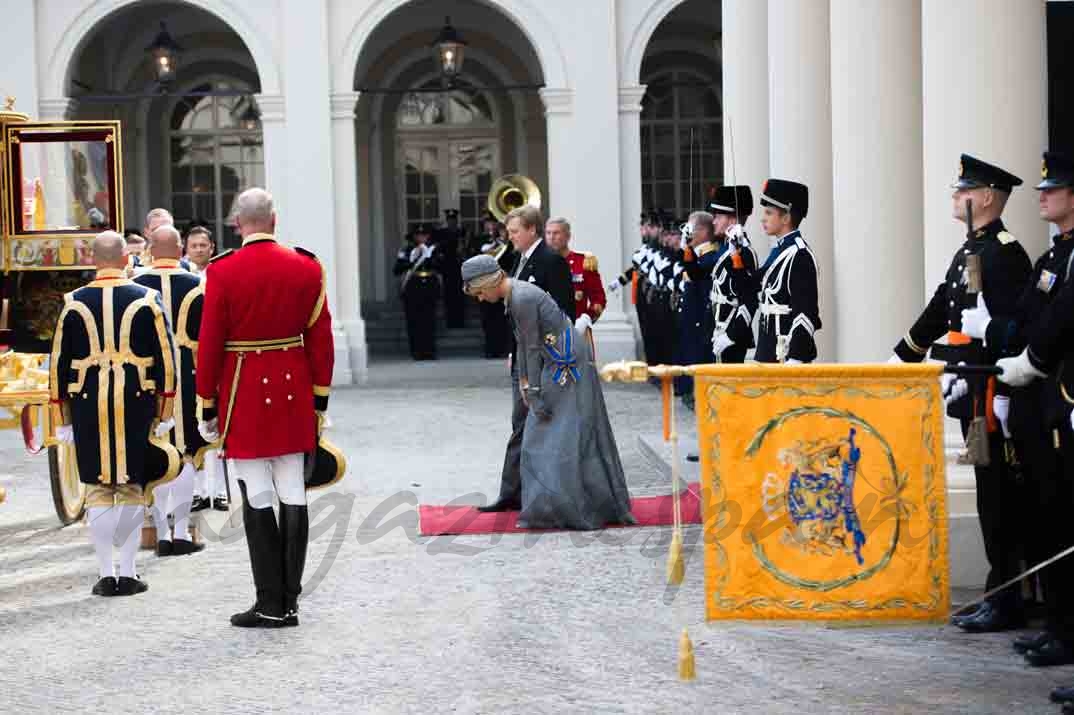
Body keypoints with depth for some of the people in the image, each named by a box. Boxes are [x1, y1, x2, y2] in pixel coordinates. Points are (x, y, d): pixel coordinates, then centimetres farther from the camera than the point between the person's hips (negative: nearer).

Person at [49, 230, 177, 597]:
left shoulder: (74, 303, 2)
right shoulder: (148, 299, 0)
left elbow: (59, 363, 5)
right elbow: (166, 358, -1)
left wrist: (63, 418, 11)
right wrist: (164, 411, 6)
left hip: (88, 405, 1)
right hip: (137, 405, -1)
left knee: (98, 491, 7)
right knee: (133, 491, 7)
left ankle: (106, 574, 7)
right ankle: (128, 573, 7)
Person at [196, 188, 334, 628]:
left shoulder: (222, 271, -9)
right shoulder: (307, 266, 1)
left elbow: (210, 344, -7)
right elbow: (321, 338, 4)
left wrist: (208, 408, 1)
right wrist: (319, 399, 12)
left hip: (243, 393, -4)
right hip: (292, 392, 4)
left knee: (257, 500, 1)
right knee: (293, 495, 7)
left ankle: (272, 605, 3)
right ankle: (289, 600, 12)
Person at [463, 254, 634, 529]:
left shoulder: (522, 299, -20)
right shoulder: (513, 295, 9)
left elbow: (533, 347, -18)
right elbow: (522, 342, 14)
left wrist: (534, 393, -14)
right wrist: (524, 382, 14)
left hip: (567, 363, -10)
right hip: (558, 364, 10)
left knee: (570, 433, -5)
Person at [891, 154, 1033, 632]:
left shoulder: (1005, 253, -12)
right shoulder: (969, 252, 18)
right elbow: (941, 312, 24)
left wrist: (968, 378, -23)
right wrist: (899, 361, 26)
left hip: (992, 391, -9)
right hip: (971, 393, 10)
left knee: (999, 495, -5)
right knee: (992, 493, 12)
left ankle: (1007, 602, 0)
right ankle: (1001, 592, 18)